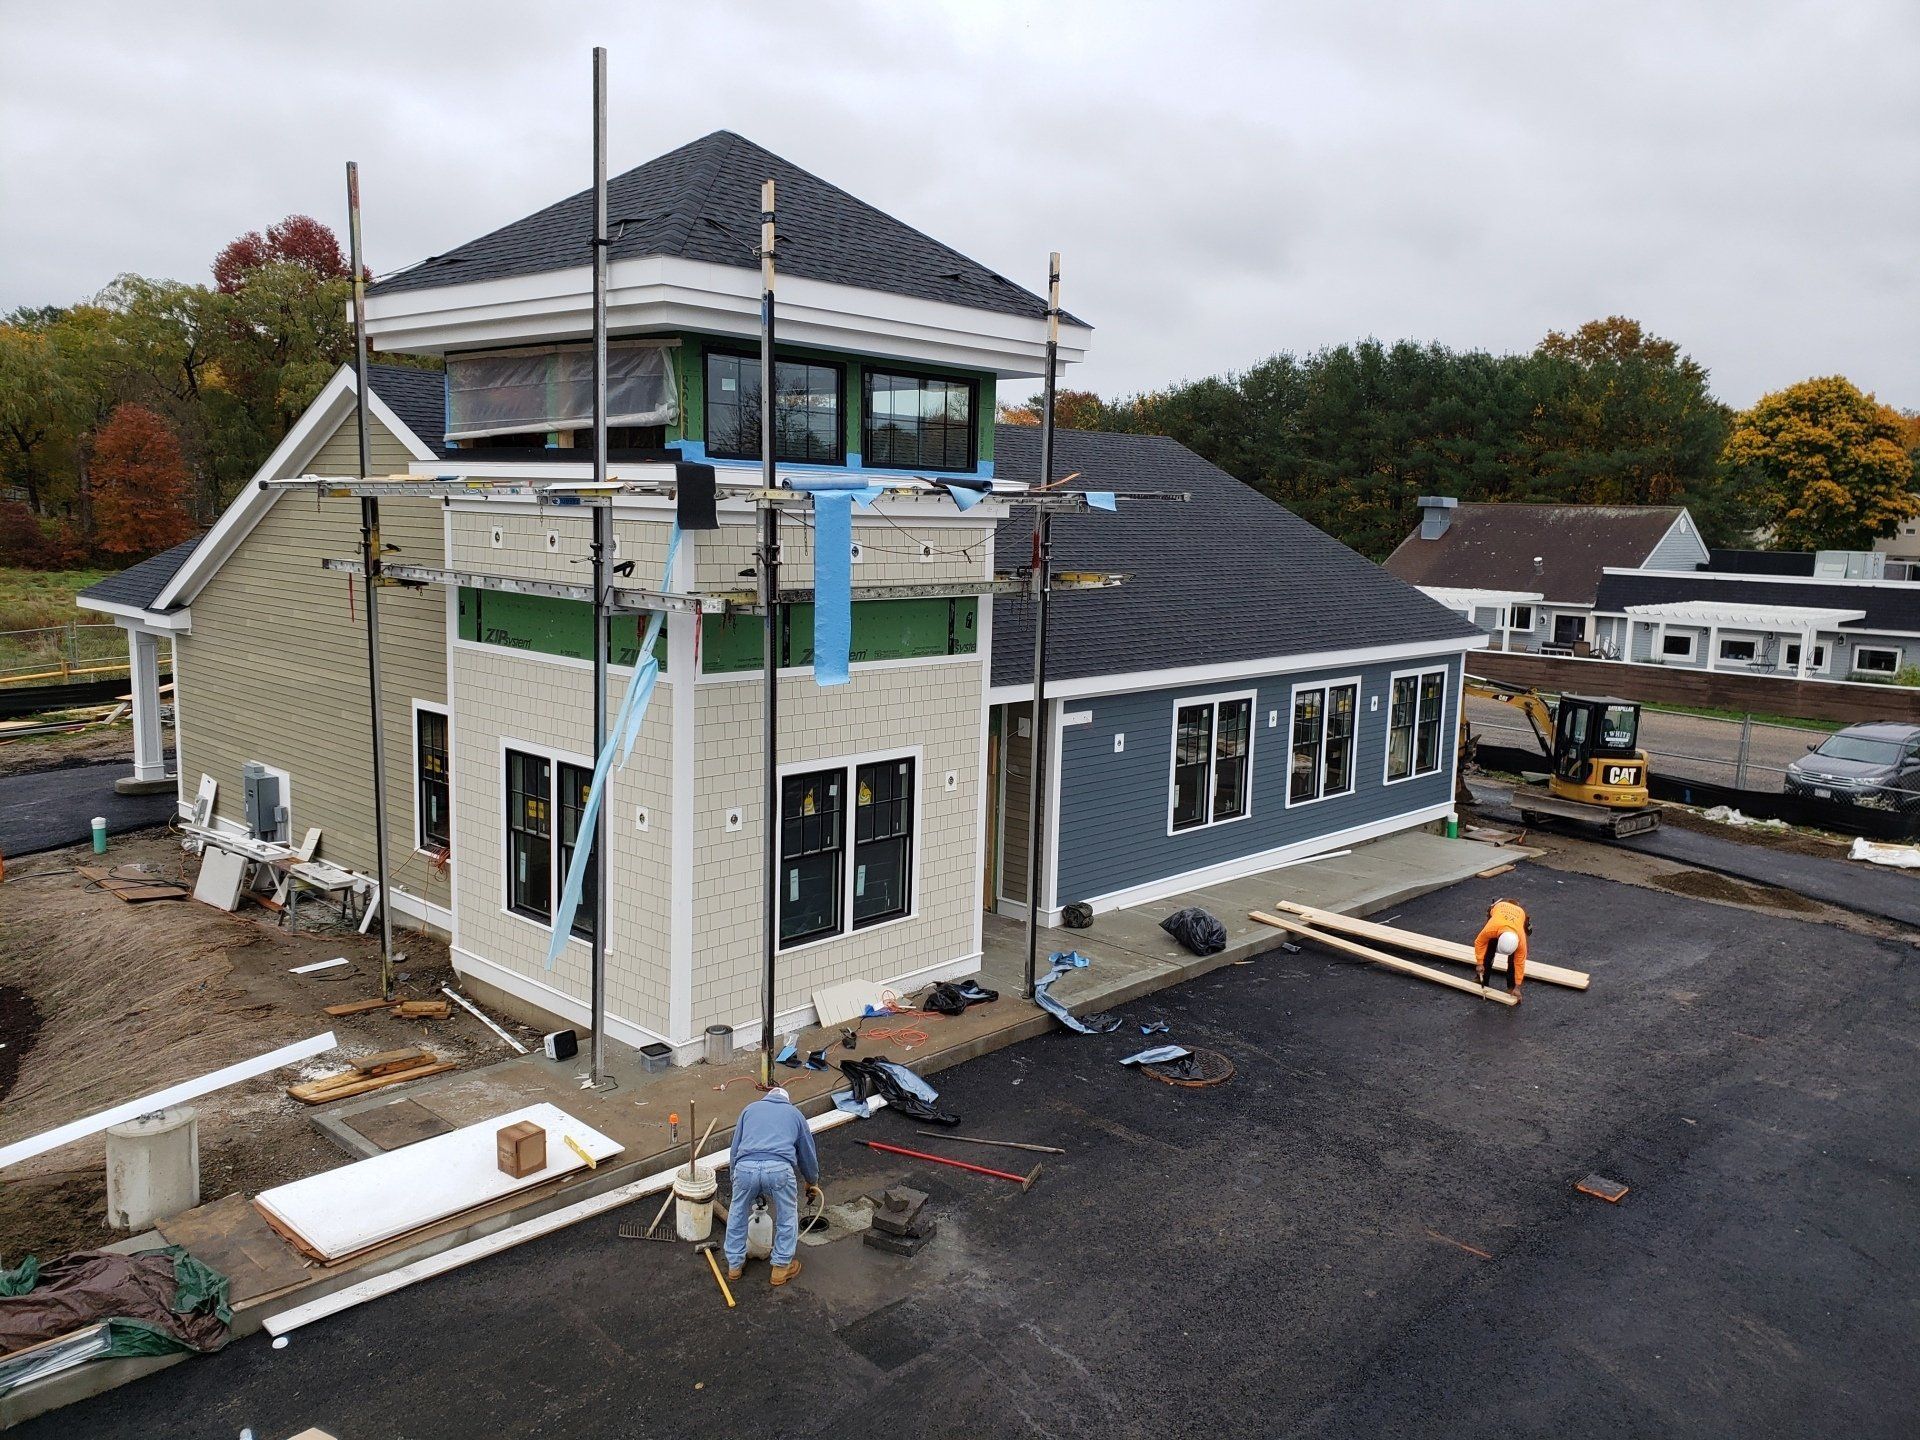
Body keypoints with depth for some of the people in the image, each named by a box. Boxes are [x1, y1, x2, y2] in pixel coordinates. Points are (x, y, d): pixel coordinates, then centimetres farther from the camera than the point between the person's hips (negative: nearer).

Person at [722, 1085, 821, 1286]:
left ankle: (734, 1265, 36)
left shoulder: (750, 1108, 31)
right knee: (787, 1218, 22)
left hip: (745, 1167, 1)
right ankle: (781, 1267, 30)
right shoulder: (795, 1114, 29)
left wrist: (735, 1177, 42)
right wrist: (813, 1181, 54)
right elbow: (807, 1153, 37)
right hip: (779, 1169, -1)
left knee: (737, 1215, 26)